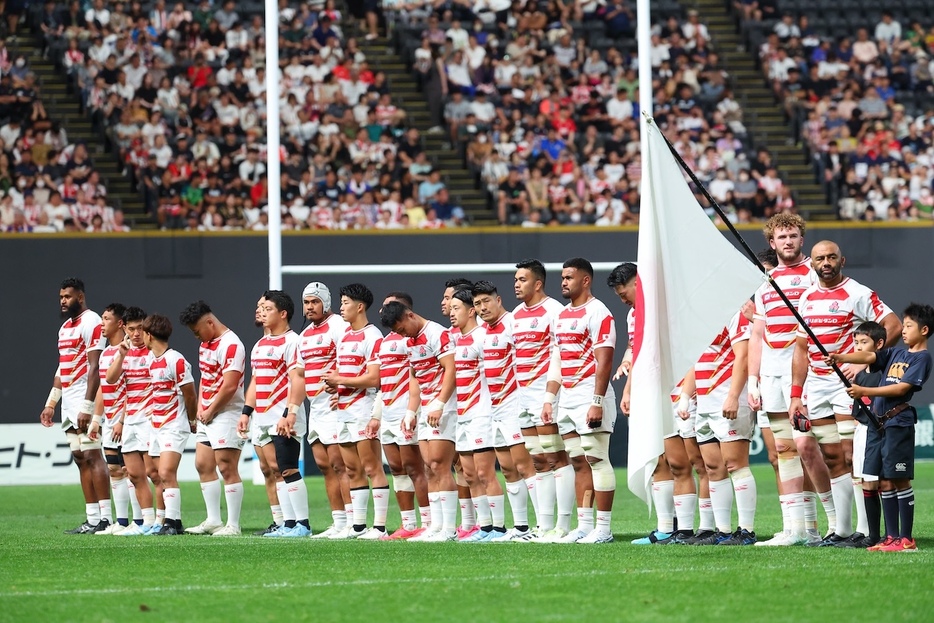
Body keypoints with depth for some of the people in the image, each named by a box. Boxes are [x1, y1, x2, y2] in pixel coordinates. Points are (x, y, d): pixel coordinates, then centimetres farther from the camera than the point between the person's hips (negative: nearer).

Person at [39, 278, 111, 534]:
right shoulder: (65, 327, 19)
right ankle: (92, 520, 8)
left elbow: (94, 367, -18)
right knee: (80, 460, 7)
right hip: (68, 403, 9)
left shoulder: (91, 323, -11)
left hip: (85, 401, -9)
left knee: (92, 456, -11)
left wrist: (87, 407, -22)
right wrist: (50, 404, 21)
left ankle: (104, 518, -12)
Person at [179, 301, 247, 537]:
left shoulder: (231, 345, -16)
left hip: (226, 414, -10)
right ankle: (213, 521, 16)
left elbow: (229, 386, -21)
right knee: (203, 465, 10)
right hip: (207, 416, 10)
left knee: (227, 468, -9)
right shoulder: (205, 344, 16)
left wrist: (210, 411, -11)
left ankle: (233, 525, -7)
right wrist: (200, 409, 9)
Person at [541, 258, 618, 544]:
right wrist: (549, 398, 16)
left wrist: (597, 402, -21)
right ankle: (584, 525, 11)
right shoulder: (562, 315, 18)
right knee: (578, 463, 8)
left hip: (590, 394, -9)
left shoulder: (597, 313, -10)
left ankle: (603, 528, -8)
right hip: (567, 397, 9)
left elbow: (604, 361, -16)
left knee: (597, 460, -8)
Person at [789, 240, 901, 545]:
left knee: (852, 456, -11)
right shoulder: (807, 298, 14)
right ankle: (841, 528, 9)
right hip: (816, 386, 6)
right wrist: (796, 395, 13)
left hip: (847, 383, -6)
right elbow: (801, 348, 18)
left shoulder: (857, 294, -6)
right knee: (832, 458, 6)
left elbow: (893, 326, -12)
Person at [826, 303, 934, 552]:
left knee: (900, 480, -7)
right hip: (877, 422, 7)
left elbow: (901, 388, -13)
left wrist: (864, 391, -17)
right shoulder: (896, 353, 18)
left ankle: (906, 539, -4)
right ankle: (891, 536, 11)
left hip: (898, 422, -7)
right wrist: (841, 358, -13)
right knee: (884, 482, 7)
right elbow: (869, 357, 5)